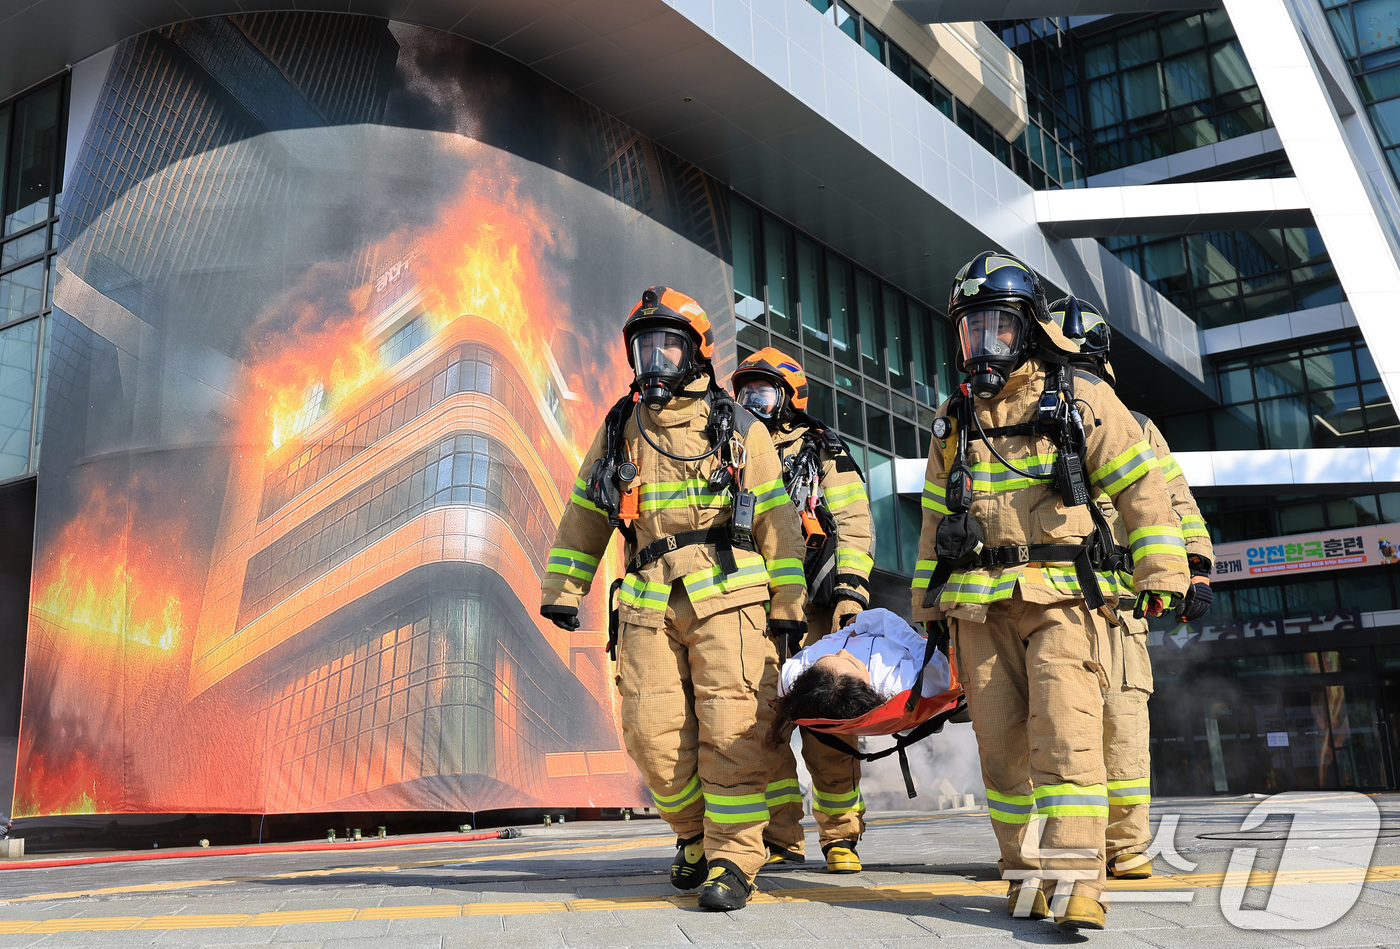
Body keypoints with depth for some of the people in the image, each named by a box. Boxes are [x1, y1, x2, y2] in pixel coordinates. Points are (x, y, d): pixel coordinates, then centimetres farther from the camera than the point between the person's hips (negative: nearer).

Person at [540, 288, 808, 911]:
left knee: (731, 729, -9)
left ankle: (733, 858, 1)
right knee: (653, 730, -2)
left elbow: (776, 519, 6)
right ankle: (695, 835, 20)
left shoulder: (738, 430, 8)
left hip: (728, 599, -3)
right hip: (649, 603, 3)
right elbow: (585, 513, 20)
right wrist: (561, 589, 15)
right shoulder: (619, 431, 17)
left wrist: (788, 602, 0)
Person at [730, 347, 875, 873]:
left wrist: (852, 594, -11)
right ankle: (780, 838, 8)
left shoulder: (825, 453, 8)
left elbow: (854, 527, 0)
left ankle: (840, 836, 7)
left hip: (815, 612, -4)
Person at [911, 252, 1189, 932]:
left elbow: (1142, 488, 3)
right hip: (979, 605, 4)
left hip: (1063, 599, -4)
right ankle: (1027, 872, 13)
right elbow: (936, 517, 22)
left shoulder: (1080, 403, 5)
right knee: (1003, 743, 3)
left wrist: (1161, 574, -4)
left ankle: (1075, 880, -12)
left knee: (1064, 735, -15)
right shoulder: (953, 421, 18)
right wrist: (929, 604, 18)